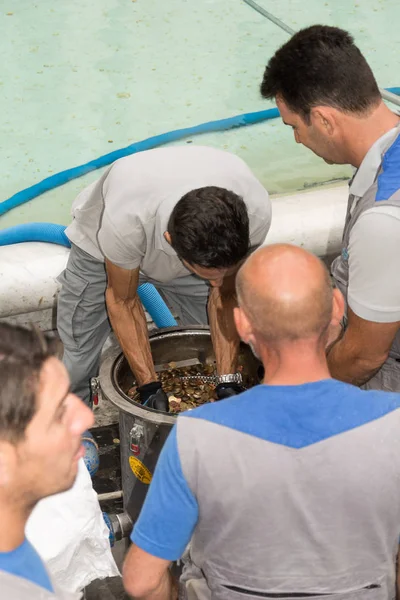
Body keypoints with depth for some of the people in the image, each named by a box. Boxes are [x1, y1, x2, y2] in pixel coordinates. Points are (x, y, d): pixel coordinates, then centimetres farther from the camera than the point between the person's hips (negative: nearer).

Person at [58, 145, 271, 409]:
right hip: (101, 251, -2)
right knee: (73, 370, -5)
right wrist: (150, 387, -26)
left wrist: (228, 383, -22)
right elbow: (122, 301, -24)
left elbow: (225, 294, -18)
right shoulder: (125, 220, -45)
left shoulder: (255, 212, -36)